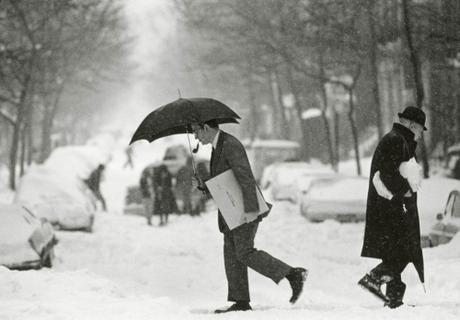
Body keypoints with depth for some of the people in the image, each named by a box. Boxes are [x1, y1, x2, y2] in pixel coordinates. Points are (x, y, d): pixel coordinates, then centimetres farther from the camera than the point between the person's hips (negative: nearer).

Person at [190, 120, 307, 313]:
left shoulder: (230, 145, -15)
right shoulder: (218, 147, 18)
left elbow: (246, 178, -23)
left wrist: (250, 209, -29)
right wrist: (201, 185, 5)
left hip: (246, 211, -10)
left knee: (244, 253, -14)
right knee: (232, 255, 5)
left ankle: (293, 274, -10)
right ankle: (240, 302, 5)